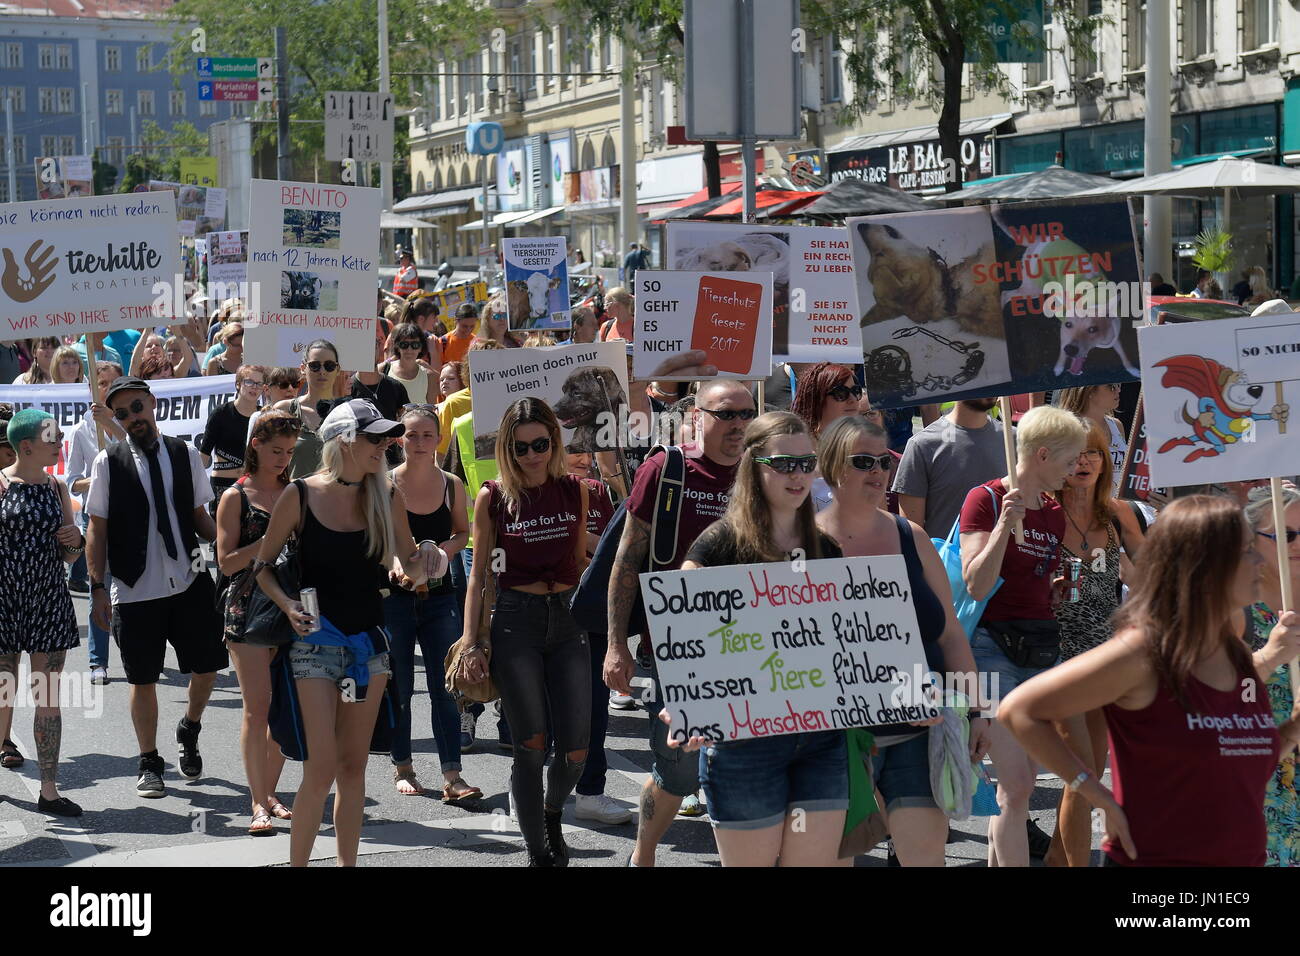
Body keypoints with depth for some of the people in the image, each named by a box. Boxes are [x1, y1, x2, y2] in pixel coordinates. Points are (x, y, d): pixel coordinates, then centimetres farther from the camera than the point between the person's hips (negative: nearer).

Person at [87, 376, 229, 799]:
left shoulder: (185, 455, 5)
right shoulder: (108, 463, -2)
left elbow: (199, 515, 12)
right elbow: (97, 528, 0)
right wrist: (97, 587, -5)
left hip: (189, 581, 2)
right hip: (135, 590, -2)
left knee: (207, 666, 3)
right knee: (143, 680, 5)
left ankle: (189, 730, 32)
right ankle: (149, 764, 21)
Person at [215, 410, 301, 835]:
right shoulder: (236, 497, 0)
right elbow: (227, 561, -5)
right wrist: (270, 541, -16)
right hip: (248, 606, -4)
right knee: (258, 708, -8)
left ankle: (270, 794, 14)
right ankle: (258, 804, -4)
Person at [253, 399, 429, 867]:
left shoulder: (387, 497, 3)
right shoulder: (300, 495, -7)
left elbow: (409, 560, 13)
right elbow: (263, 565, 2)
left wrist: (422, 565, -10)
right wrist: (289, 605, -14)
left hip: (369, 640, 4)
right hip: (317, 640, -4)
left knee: (353, 765, 8)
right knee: (322, 766, -11)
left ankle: (347, 862, 15)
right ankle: (297, 863, 0)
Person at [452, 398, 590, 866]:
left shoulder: (574, 490, 5)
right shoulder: (493, 497, -1)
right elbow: (478, 572, 4)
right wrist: (470, 641, -1)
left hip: (567, 620, 2)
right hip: (516, 621, -2)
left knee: (576, 751, -1)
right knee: (531, 746, -3)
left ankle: (552, 813, 31)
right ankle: (538, 851, 11)